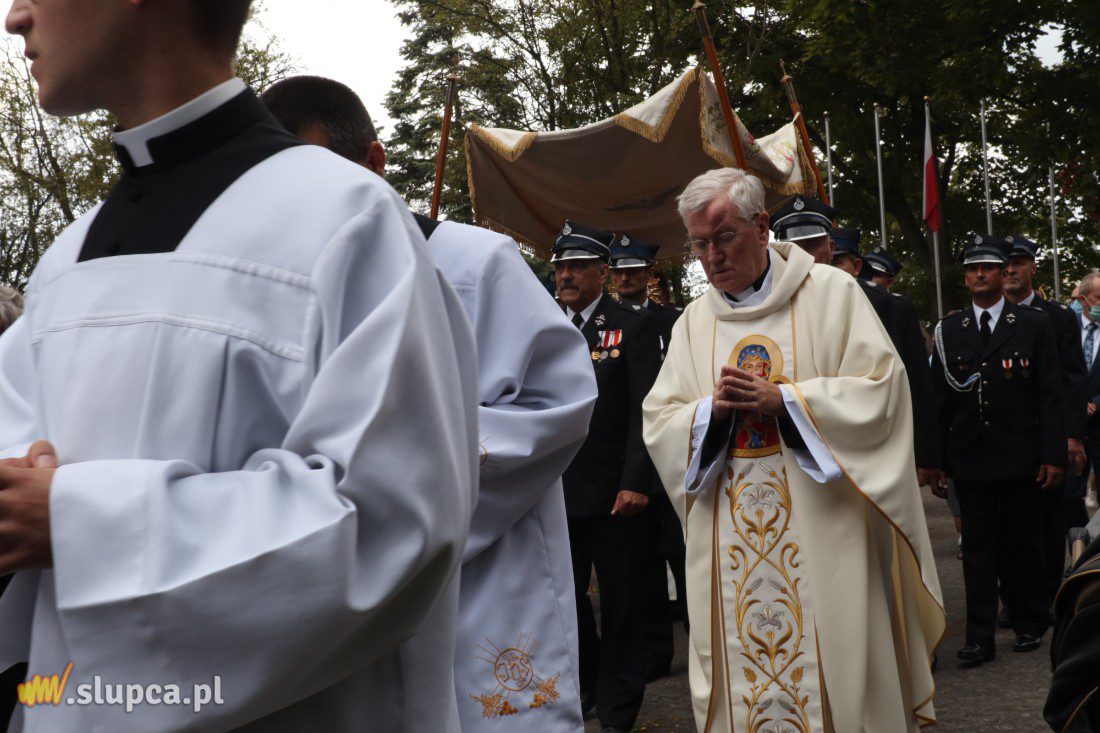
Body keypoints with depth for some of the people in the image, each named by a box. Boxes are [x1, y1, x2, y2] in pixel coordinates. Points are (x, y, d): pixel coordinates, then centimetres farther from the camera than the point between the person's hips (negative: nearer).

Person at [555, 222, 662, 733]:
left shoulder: (633, 325, -3)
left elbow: (645, 408, -9)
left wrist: (636, 482, -16)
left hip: (611, 492, -4)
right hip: (554, 490, 4)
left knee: (620, 602, 7)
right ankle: (581, 689, 33)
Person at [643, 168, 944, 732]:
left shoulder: (832, 293, 0)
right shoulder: (694, 322, 11)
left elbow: (880, 388, -7)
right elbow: (659, 424, 7)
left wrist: (783, 399, -16)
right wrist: (712, 408, -13)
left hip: (820, 533, -3)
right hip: (730, 546, 3)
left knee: (831, 667, 1)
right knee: (741, 676, 5)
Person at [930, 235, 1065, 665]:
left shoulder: (1034, 324, 3)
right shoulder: (948, 331, 8)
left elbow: (1050, 395, 0)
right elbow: (939, 401, 6)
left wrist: (1053, 456, -7)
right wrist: (938, 461, 0)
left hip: (1020, 458, -1)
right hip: (970, 459, 1)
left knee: (1023, 544, 8)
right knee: (977, 548, 2)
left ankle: (1031, 626, 24)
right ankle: (980, 639, 5)